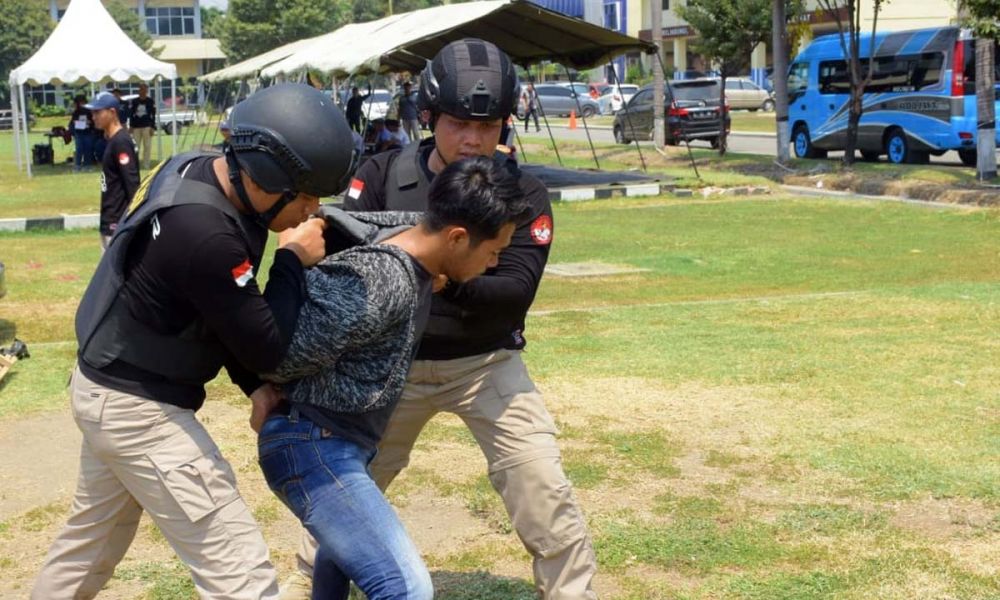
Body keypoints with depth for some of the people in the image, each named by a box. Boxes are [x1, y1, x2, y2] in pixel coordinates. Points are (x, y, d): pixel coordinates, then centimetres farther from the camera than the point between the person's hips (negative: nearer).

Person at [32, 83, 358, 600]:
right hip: (140, 411, -10)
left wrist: (254, 387, 0)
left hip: (106, 388, 10)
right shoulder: (204, 232, -33)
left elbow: (223, 314, 7)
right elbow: (267, 347, -22)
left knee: (93, 539, 29)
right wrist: (294, 261, -12)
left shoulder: (200, 170, -4)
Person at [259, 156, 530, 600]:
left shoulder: (412, 260, 1)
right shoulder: (379, 284, -28)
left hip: (336, 441, 10)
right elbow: (283, 358, -27)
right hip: (312, 444, -10)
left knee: (348, 545, 35)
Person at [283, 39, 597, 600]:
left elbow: (515, 293, -22)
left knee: (545, 494, -13)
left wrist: (449, 280, -40)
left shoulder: (524, 195, -12)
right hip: (395, 362, 2)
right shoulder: (384, 174, -9)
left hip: (485, 363, -2)